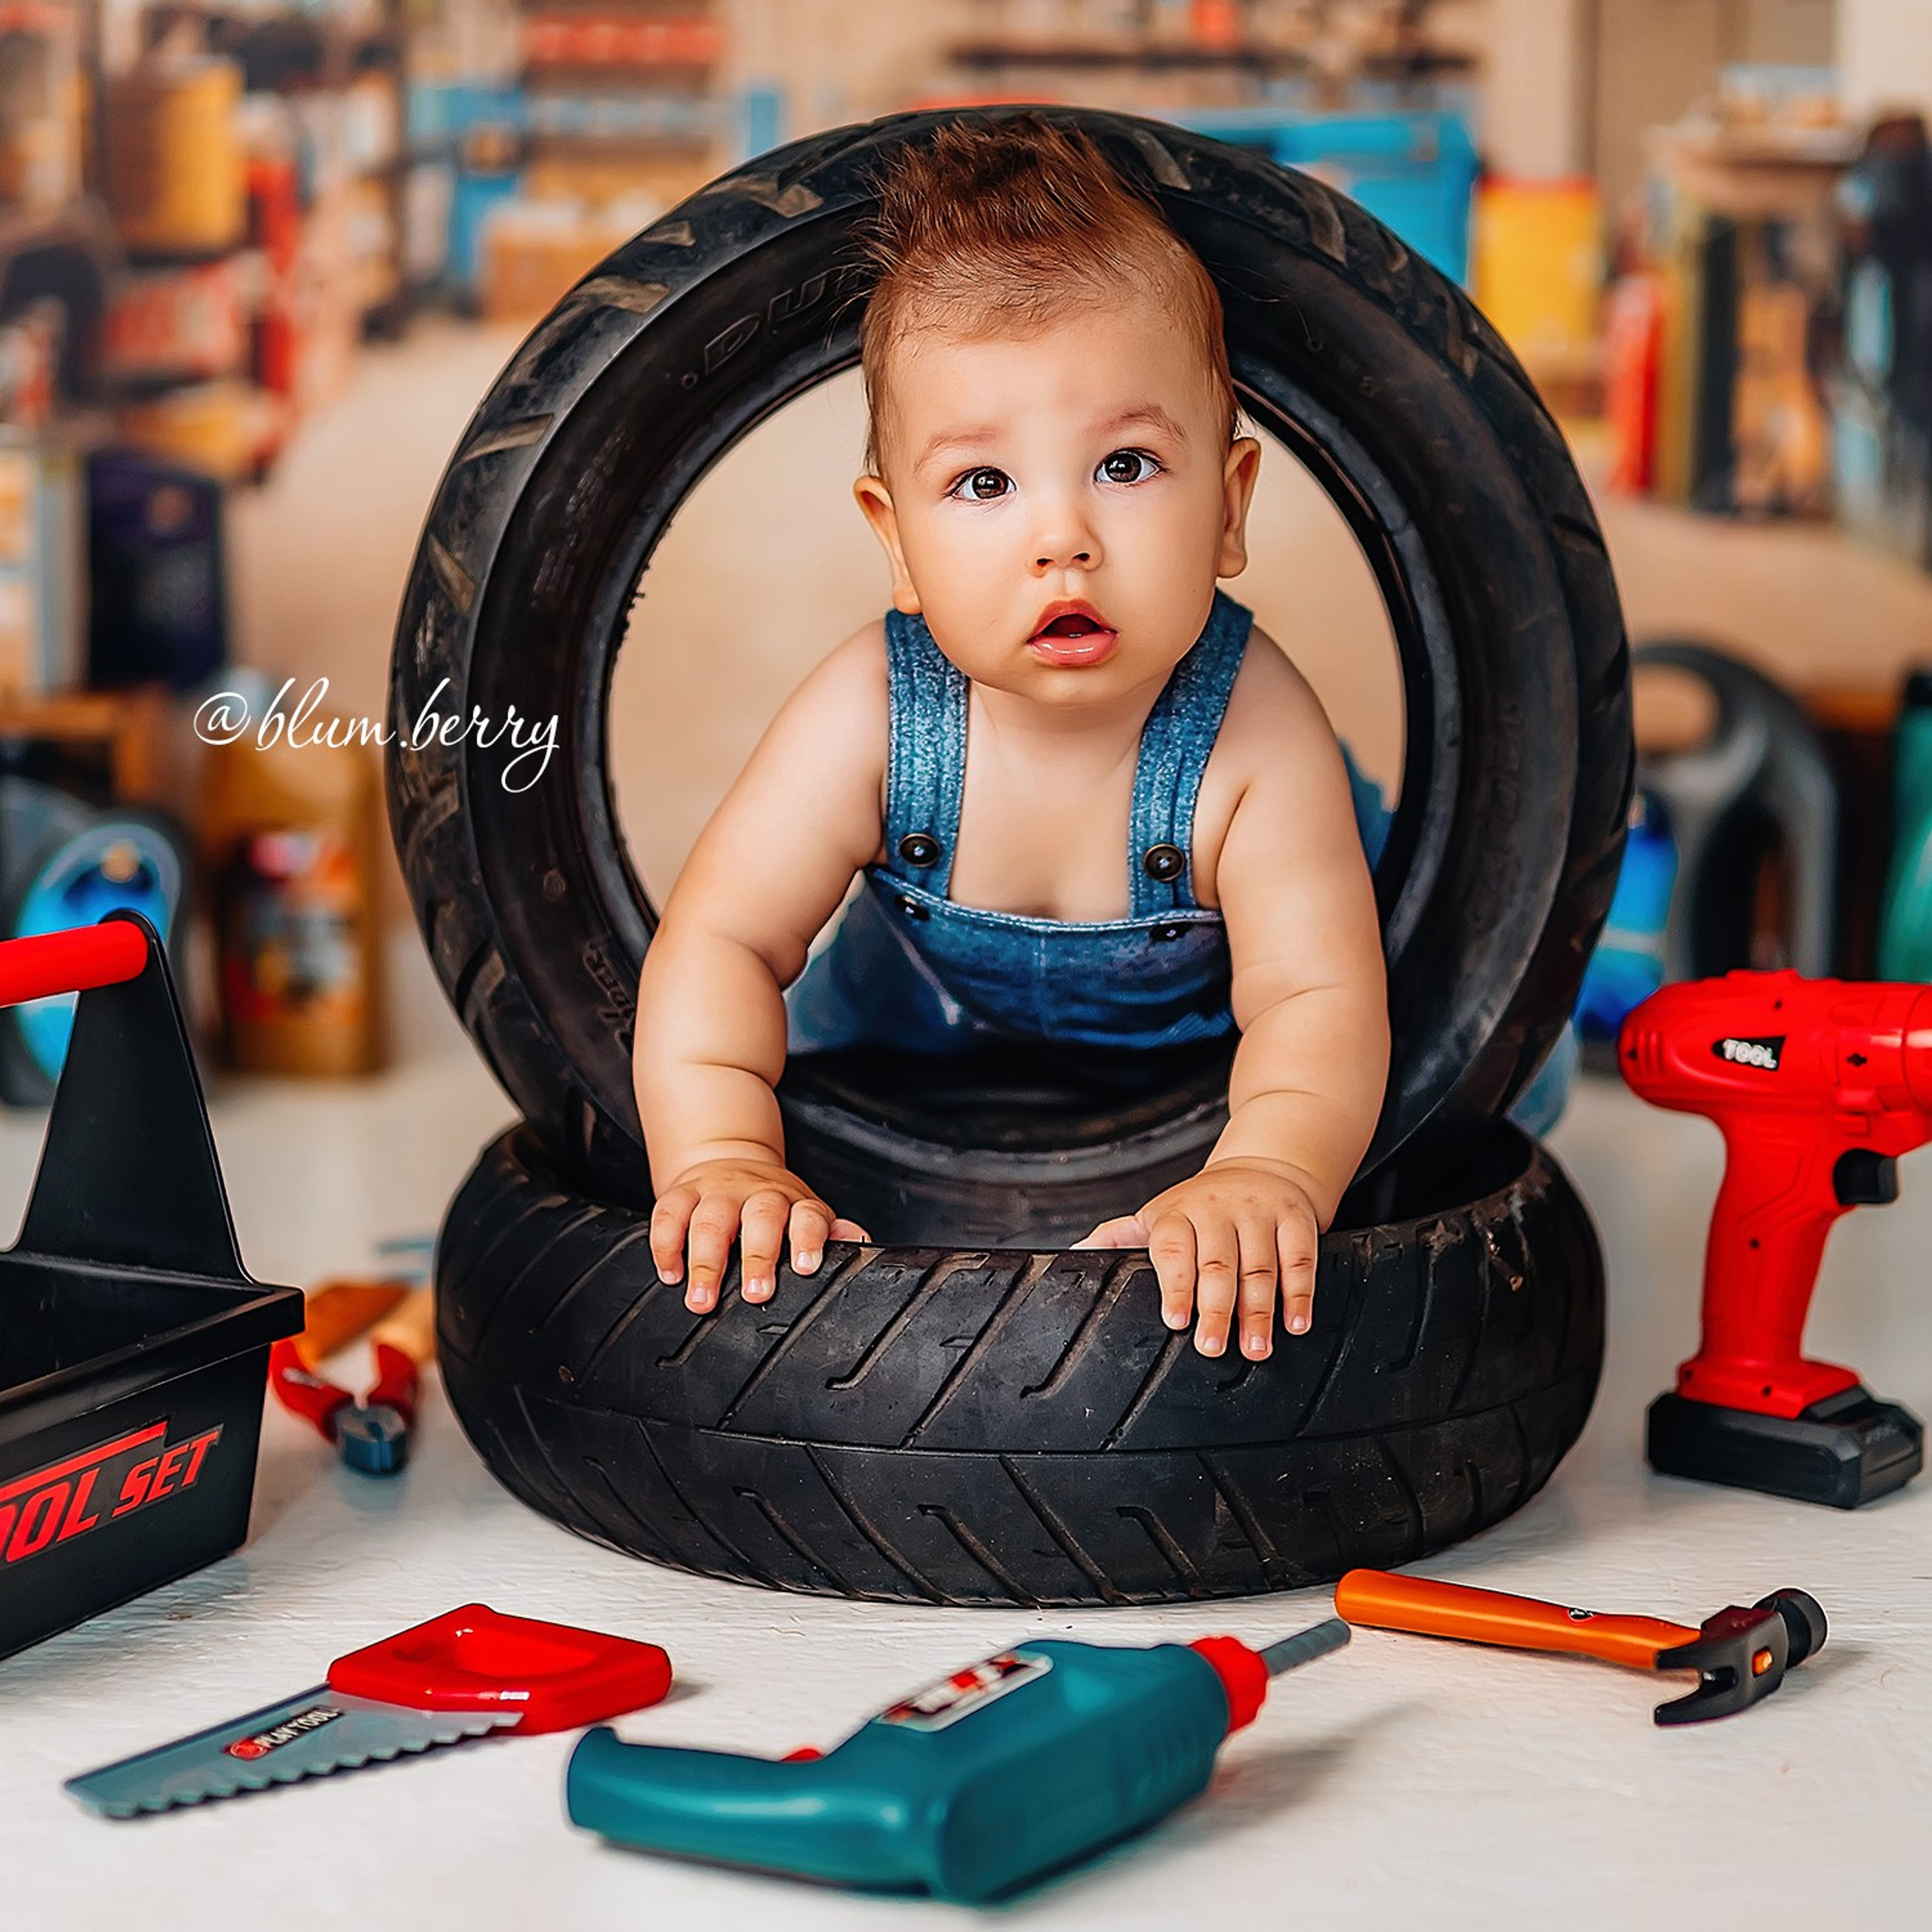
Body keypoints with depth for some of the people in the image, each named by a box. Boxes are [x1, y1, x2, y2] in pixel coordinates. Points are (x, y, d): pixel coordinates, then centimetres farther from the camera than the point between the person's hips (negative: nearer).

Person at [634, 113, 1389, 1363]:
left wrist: (1266, 1174, -66)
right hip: (920, 1042, 2)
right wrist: (719, 1156, -52)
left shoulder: (1254, 734, -38)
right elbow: (722, 941, -33)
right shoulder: (872, 715, -33)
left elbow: (1318, 999, -43)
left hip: (1189, 1050, -2)